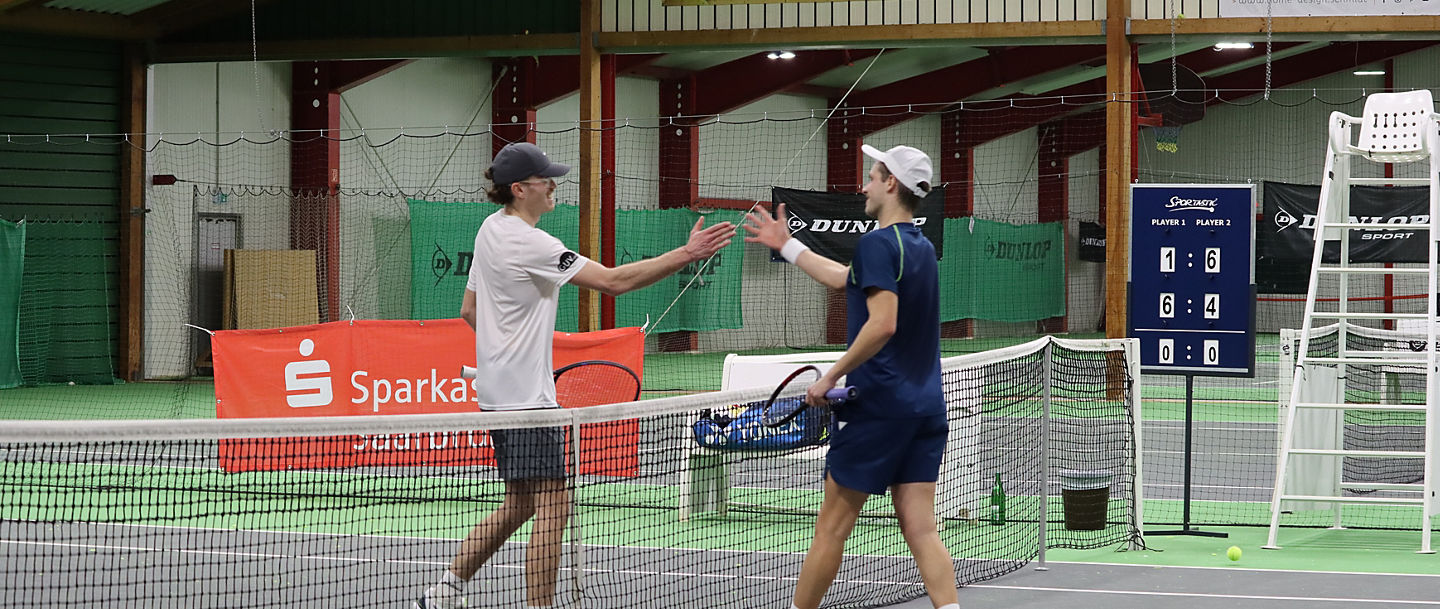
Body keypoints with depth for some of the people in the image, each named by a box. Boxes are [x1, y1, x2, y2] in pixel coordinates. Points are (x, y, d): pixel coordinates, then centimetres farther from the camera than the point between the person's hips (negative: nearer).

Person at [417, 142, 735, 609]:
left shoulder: (491, 229, 12)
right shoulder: (528, 243, -19)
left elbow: (470, 310, 21)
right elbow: (612, 281, -22)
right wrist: (687, 255, -22)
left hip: (498, 390, 10)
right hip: (525, 394, -10)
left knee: (520, 503, 17)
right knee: (553, 506, -8)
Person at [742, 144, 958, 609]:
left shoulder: (878, 243, -11)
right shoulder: (921, 247, 16)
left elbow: (883, 323, -24)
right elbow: (844, 278, 30)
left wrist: (832, 376, -16)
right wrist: (787, 245, 39)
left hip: (879, 403, -8)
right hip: (926, 407, 8)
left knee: (830, 530, 3)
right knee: (921, 531, 1)